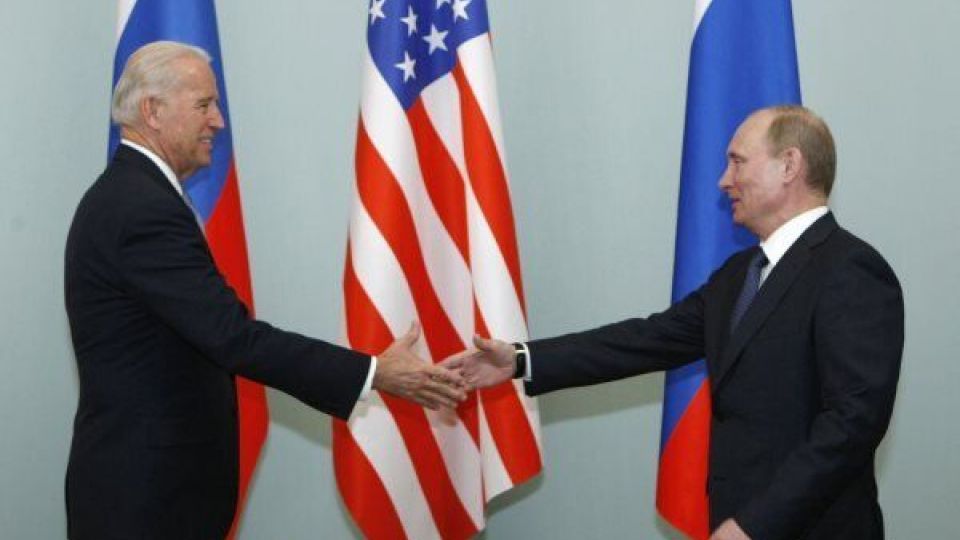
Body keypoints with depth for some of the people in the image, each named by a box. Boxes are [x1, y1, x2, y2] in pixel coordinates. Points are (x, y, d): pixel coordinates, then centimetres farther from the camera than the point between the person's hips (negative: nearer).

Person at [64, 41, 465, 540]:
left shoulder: (123, 196, 12)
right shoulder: (145, 207, -20)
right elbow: (234, 337, -26)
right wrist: (374, 374, -24)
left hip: (141, 472, 10)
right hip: (147, 488, -10)